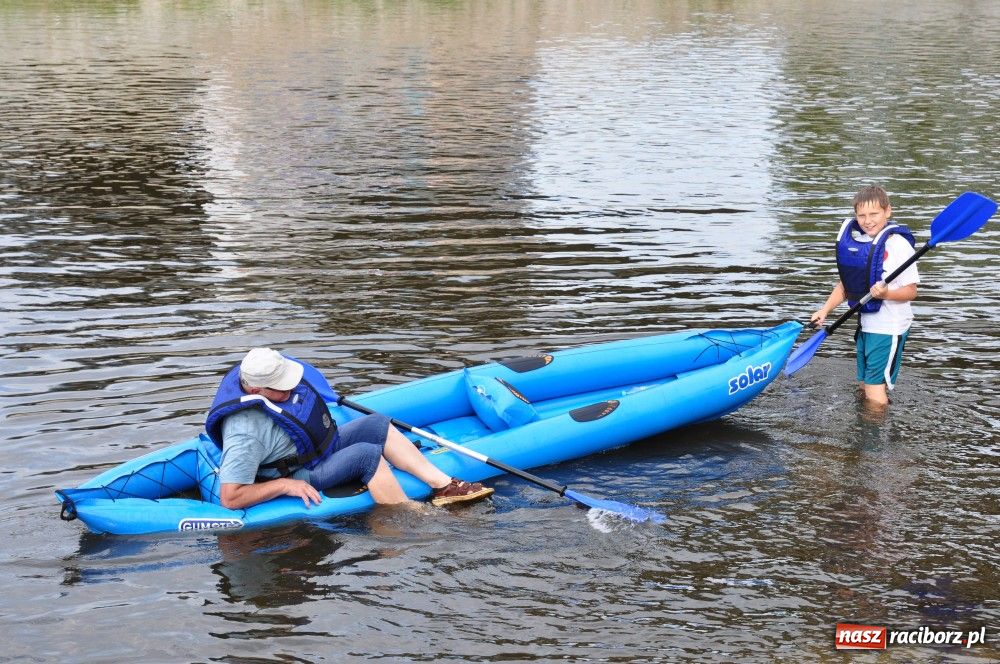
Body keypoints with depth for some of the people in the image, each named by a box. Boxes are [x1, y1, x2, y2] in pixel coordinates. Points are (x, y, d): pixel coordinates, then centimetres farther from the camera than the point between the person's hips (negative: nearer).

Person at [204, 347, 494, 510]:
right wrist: (285, 485, -30)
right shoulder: (246, 433, -34)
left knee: (378, 425, 0)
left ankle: (444, 486, -2)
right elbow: (229, 498, -36)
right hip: (302, 478, -10)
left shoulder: (262, 375, -8)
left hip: (321, 446, 10)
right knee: (367, 455, -23)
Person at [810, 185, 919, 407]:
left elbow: (911, 291, -13)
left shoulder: (897, 244, -15)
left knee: (875, 390, -9)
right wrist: (825, 310, 4)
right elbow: (846, 284, 15)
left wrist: (885, 293, -31)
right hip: (866, 324, 7)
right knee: (864, 386, 17)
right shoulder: (852, 241, 5)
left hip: (889, 327, -7)